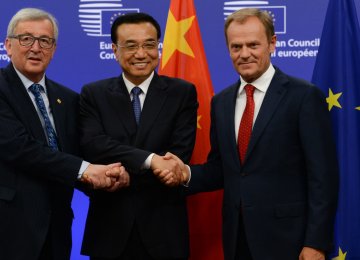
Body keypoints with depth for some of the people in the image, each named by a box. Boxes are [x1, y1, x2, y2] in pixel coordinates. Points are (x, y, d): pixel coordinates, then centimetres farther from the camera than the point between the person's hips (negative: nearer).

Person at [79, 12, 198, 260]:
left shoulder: (182, 92, 1)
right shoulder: (93, 94, 3)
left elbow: (179, 156, -9)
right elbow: (92, 144, -12)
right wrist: (149, 160, -23)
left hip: (163, 226, 0)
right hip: (110, 226, 1)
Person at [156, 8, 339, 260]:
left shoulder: (305, 96, -9)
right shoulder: (221, 102, 9)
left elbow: (323, 176, -11)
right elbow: (221, 168, 12)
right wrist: (187, 173, -8)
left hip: (286, 237, -5)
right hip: (237, 238, 5)